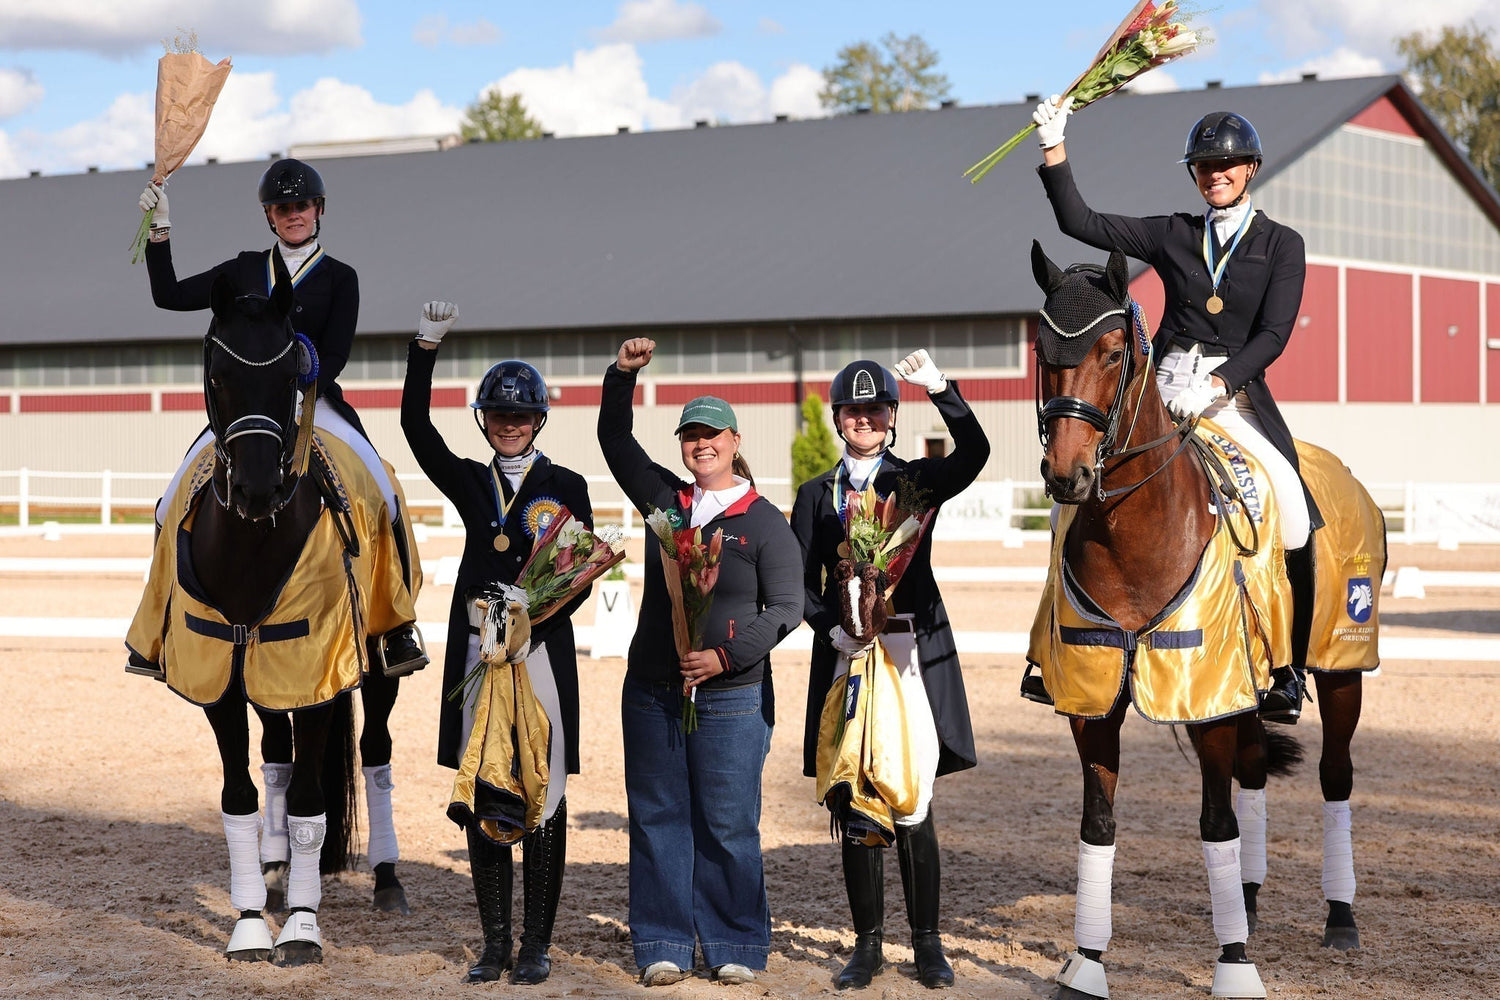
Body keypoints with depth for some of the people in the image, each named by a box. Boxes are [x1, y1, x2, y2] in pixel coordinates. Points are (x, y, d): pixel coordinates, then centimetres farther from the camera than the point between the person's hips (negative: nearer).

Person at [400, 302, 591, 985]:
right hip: (477, 649, 3)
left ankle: (536, 945, 7)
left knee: (542, 797, 0)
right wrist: (425, 347, -9)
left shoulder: (567, 487, 5)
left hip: (543, 649, -3)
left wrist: (530, 628, -14)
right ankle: (495, 945, 13)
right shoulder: (470, 483, 12)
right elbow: (415, 425, 0)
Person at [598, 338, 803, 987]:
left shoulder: (764, 523, -1)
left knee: (728, 824, -1)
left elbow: (786, 609, -5)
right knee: (657, 818, 5)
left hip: (731, 696, -4)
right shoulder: (663, 498, 10)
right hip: (652, 692, 4)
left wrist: (727, 655, -16)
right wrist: (623, 375, 1)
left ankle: (734, 946, 9)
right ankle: (663, 945, 12)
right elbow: (614, 439, 16)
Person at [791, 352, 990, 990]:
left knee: (912, 807, -4)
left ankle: (927, 943, 7)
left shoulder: (918, 480, 8)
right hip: (847, 652, 2)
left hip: (913, 650, -2)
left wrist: (940, 389, -23)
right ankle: (868, 944, 12)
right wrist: (831, 627, -10)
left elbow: (974, 453, -12)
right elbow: (802, 583, 8)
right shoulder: (816, 495, 13)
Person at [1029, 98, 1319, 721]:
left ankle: (1290, 674, -15)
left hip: (1236, 396, -3)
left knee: (1290, 499, -24)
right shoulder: (1173, 235, 14)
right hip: (1162, 389, 3)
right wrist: (1054, 148, -1)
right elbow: (1079, 222, 8)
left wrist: (1216, 384, -20)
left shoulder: (1282, 244, 7)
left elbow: (1272, 336, -5)